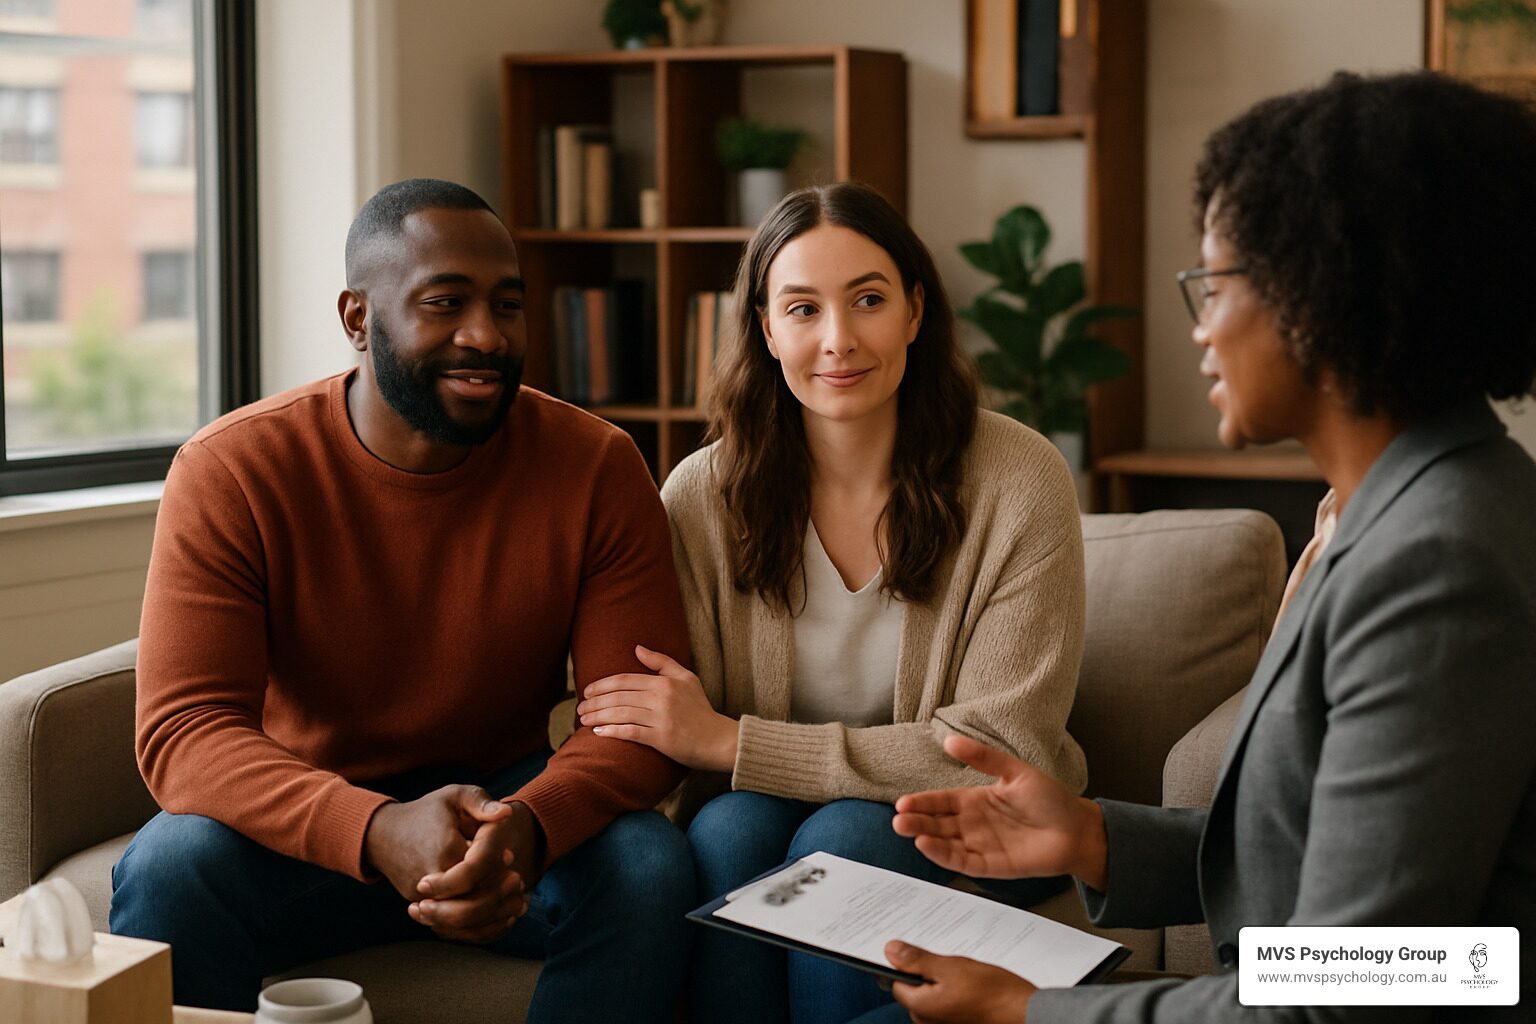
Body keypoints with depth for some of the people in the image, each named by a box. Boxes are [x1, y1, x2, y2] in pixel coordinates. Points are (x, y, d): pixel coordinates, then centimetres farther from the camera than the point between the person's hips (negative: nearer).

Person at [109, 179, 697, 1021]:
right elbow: (184, 730, -22)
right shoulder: (229, 472, -14)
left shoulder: (597, 470, -9)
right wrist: (381, 832, -41)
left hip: (513, 805, 1)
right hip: (308, 828, -1)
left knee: (649, 869, -28)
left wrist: (526, 826, -37)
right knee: (169, 869, -31)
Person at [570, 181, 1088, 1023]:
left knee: (839, 842, -31)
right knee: (728, 830, -30)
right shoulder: (702, 497, -7)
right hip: (765, 806, 2)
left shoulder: (1020, 485, -15)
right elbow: (668, 748, -2)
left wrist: (727, 742, -20)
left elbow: (995, 754, -17)